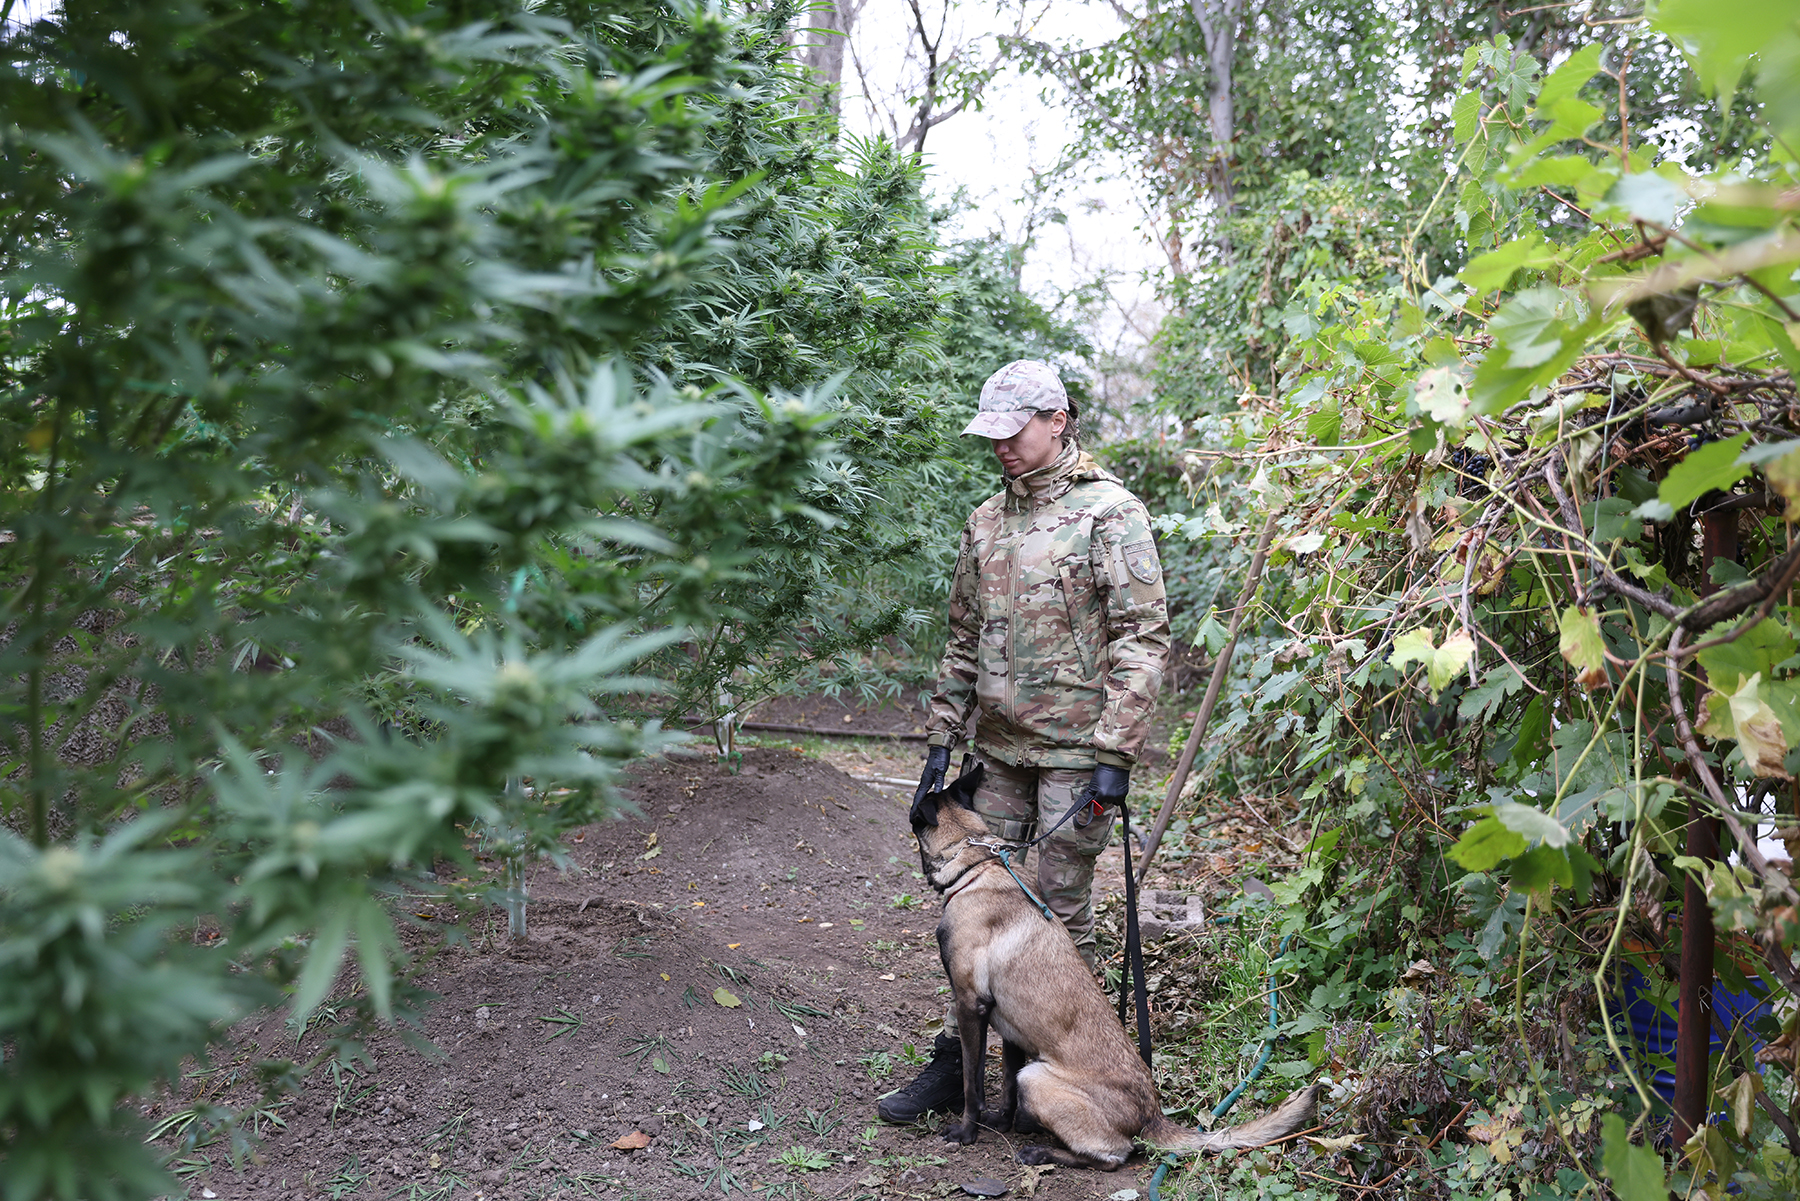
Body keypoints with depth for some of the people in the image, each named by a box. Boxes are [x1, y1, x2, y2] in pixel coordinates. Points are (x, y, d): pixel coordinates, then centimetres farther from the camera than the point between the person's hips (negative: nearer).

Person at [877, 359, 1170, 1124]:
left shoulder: (1108, 512, -8)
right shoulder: (986, 521, 12)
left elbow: (1143, 637, -13)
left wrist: (1115, 753, -18)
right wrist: (941, 739, 11)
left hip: (1074, 751, -6)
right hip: (1000, 747, 6)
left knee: (1061, 915, 3)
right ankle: (956, 1058, 22)